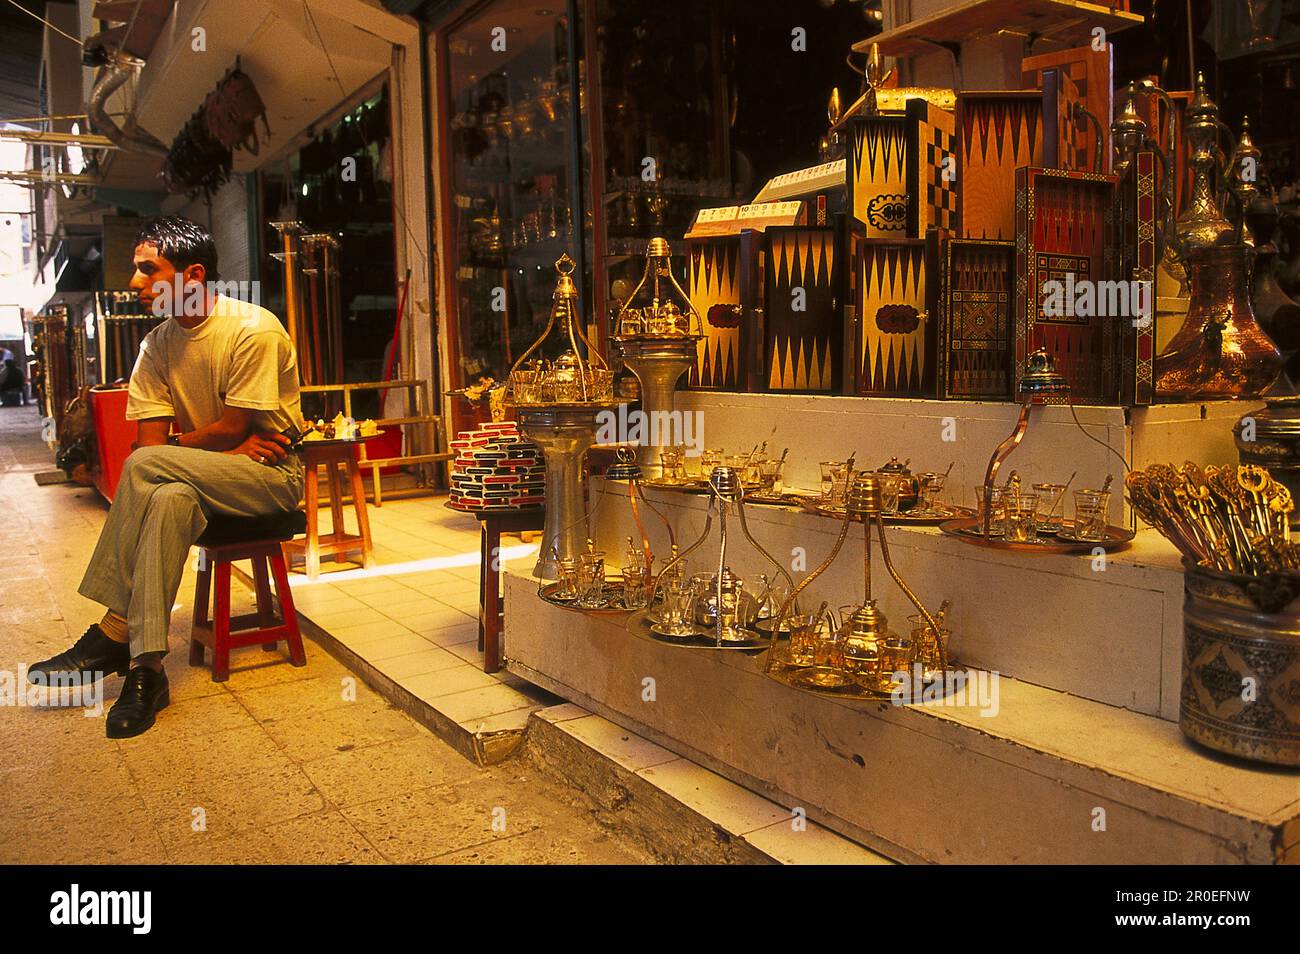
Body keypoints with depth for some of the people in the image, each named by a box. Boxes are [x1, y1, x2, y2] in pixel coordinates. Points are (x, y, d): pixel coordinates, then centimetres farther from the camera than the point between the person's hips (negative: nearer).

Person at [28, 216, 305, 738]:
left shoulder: (253, 329, -16)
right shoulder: (158, 344, 3)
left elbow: (231, 428, -16)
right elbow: (149, 438, -4)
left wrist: (179, 443, -1)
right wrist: (228, 448, -17)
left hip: (274, 474, -6)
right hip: (211, 475, 6)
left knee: (146, 466, -25)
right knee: (169, 498, -26)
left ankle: (113, 634, -17)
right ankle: (144, 667, -23)